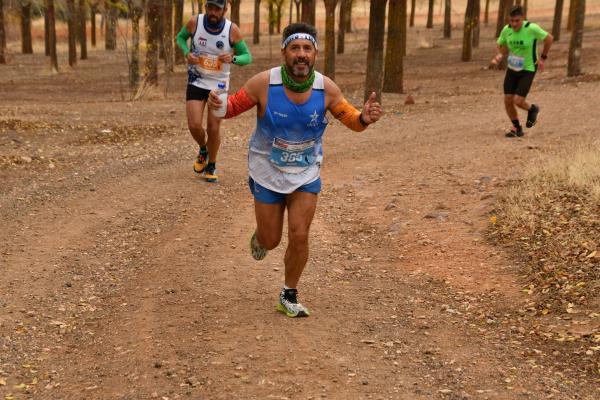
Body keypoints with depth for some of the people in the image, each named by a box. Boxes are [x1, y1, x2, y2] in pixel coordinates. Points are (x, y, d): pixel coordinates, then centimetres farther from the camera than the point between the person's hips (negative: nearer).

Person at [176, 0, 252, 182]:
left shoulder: (232, 30, -15)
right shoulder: (195, 22, -12)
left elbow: (247, 57, -7)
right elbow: (180, 38, 8)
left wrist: (233, 58, -29)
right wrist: (187, 53, -13)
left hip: (219, 85, -1)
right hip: (196, 82, 1)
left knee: (213, 129, 1)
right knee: (194, 125, -10)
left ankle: (211, 167, 25)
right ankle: (203, 150, 24)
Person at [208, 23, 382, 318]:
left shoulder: (326, 89, -16)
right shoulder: (264, 83, -21)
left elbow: (351, 121, -4)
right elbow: (234, 106, -9)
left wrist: (364, 117, -28)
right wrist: (217, 104, -33)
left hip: (306, 174, 1)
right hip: (267, 172, -1)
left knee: (299, 236, -4)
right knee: (271, 241, 7)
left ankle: (289, 297, 18)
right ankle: (261, 235, 48)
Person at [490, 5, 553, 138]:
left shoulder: (532, 28, -22)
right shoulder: (506, 29, -9)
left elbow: (549, 38, -7)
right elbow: (500, 45, 8)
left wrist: (543, 58, -3)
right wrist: (499, 57, -14)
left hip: (528, 70, -5)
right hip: (512, 69, 5)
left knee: (518, 101, -13)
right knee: (508, 101, -1)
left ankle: (532, 109, 23)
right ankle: (517, 128, 21)